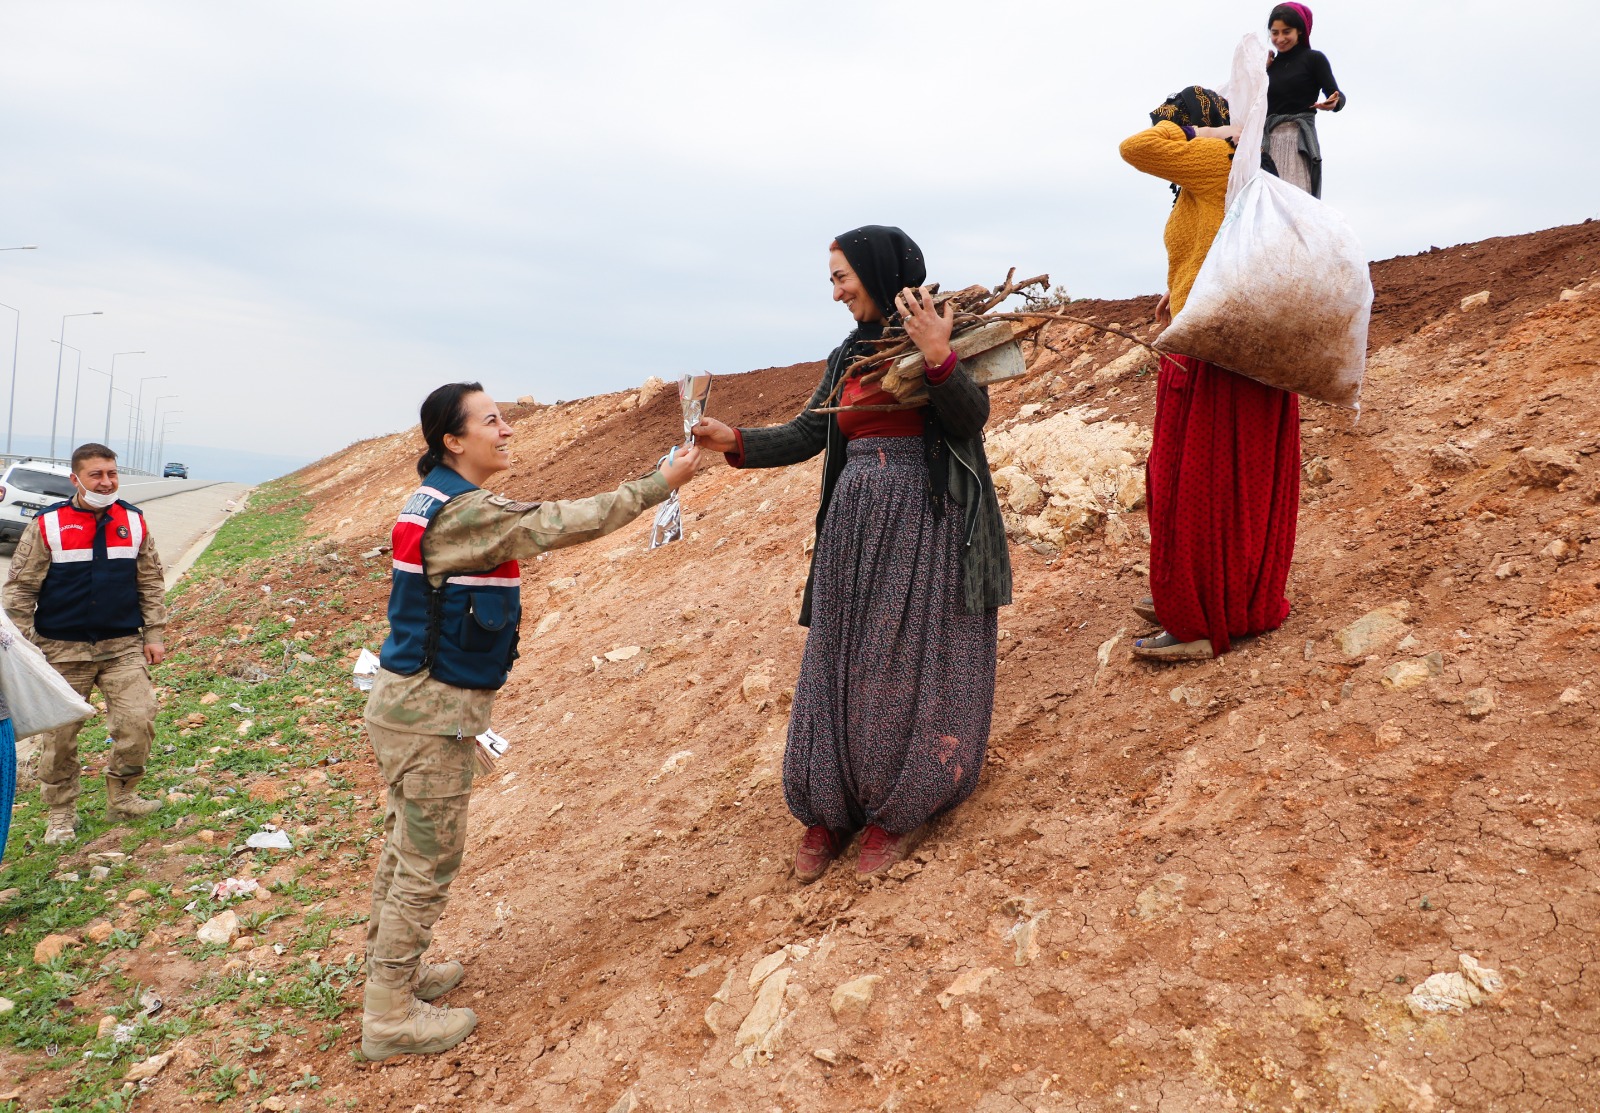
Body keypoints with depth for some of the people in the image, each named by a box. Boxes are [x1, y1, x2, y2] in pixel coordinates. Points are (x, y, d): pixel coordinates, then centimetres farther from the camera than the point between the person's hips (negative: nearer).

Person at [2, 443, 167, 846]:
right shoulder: (48, 525, -5)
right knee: (60, 735, 6)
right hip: (62, 650, -1)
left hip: (123, 646, 2)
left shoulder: (134, 522, 3)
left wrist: (153, 635, 6)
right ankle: (60, 815, 23)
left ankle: (121, 797, 14)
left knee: (138, 720, -7)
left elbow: (151, 583, 9)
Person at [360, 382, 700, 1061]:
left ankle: (391, 974, 36)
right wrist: (660, 484, -18)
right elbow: (562, 524, -23)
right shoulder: (464, 511, -21)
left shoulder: (435, 500, 10)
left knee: (406, 847, 20)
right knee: (429, 860, 1)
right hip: (431, 712, -10)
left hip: (412, 701, 10)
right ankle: (391, 1019, 13)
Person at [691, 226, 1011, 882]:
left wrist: (938, 357, -29)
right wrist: (736, 443, -3)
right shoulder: (846, 357, 15)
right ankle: (830, 808, 17)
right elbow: (807, 435, 10)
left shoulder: (940, 333, -2)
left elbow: (972, 417, -14)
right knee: (841, 663, 6)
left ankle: (901, 808, 15)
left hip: (924, 524, -6)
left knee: (909, 662, -1)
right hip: (854, 524, 6)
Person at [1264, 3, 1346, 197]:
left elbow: (1335, 94, -6)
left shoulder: (1314, 58, 2)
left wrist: (1333, 103, -28)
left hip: (1299, 140, -5)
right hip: (1268, 141, 5)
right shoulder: (1271, 64, 16)